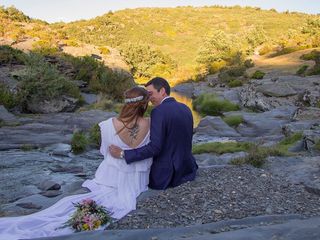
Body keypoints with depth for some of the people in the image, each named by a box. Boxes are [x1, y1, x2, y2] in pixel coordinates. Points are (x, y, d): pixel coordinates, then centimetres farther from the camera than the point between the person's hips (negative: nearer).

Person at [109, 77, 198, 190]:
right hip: (187, 169, 6)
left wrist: (123, 154, -22)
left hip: (165, 175, -6)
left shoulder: (159, 111, -19)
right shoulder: (185, 108, 4)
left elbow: (154, 147, -25)